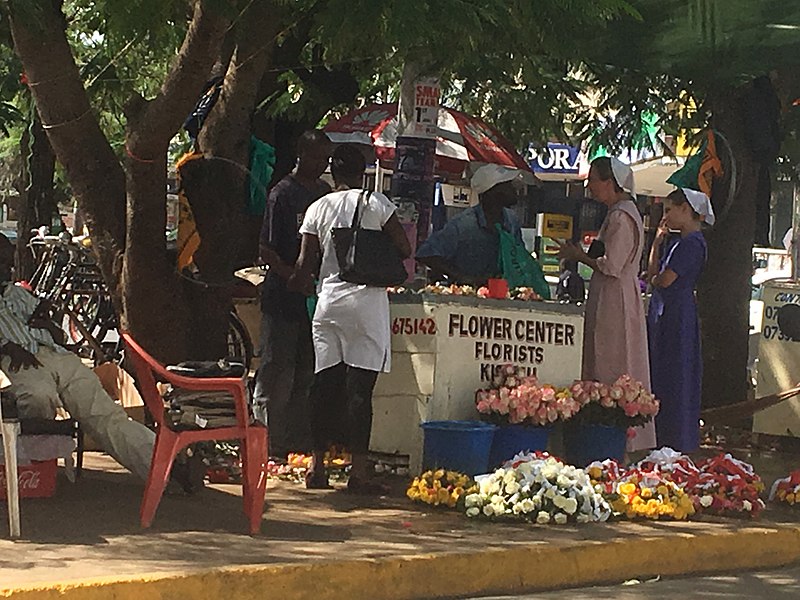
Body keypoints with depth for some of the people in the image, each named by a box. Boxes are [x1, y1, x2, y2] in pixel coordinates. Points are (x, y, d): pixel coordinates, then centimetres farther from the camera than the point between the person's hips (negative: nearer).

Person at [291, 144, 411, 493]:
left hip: (329, 301, 3)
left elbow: (306, 264, 5)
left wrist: (300, 285, 24)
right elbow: (404, 249, -2)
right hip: (367, 299, -3)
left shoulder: (318, 208, 7)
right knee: (359, 388, -5)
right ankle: (358, 471, -7)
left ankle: (317, 467, 12)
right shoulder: (375, 203, -1)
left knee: (325, 385, 9)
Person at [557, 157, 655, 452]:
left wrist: (579, 256, -7)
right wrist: (581, 254, 12)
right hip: (611, 299, 10)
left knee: (613, 372, -7)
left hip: (616, 302, -10)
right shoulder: (621, 213, 16)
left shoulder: (621, 217, -16)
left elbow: (611, 266, -20)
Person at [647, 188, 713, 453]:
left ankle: (678, 441, 1)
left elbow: (665, 280, -18)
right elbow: (652, 272, 15)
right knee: (660, 371, 12)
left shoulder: (693, 243, -14)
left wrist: (655, 280, 4)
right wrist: (659, 240, 12)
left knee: (674, 376, -5)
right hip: (662, 312, 10)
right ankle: (661, 433, 18)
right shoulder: (678, 242, 16)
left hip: (677, 314, -10)